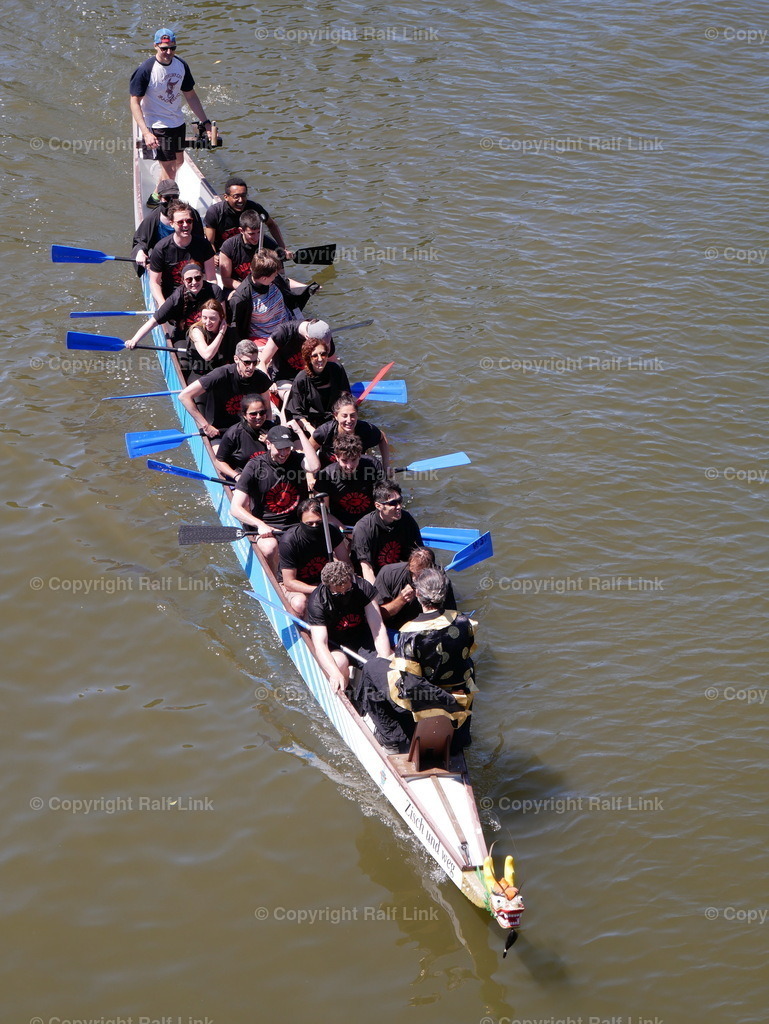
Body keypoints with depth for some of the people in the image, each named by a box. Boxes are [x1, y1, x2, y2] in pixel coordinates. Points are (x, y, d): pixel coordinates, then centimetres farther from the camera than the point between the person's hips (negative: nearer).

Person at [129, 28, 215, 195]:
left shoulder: (181, 65, -1)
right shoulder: (146, 70, -20)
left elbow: (190, 95, 10)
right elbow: (135, 102, -19)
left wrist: (205, 122, 7)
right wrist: (146, 133, -28)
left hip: (178, 123, 7)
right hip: (156, 126, -7)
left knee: (178, 162, 19)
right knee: (168, 167, -6)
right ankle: (156, 198, 14)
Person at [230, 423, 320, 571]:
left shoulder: (296, 460, 5)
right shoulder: (255, 467, -4)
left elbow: (314, 467, -21)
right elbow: (235, 508, -8)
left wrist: (300, 432, -15)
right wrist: (260, 525, -24)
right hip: (267, 528, -2)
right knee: (270, 547, -36)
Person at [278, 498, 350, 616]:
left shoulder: (331, 533, -14)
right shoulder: (288, 541, -27)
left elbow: (346, 565, -6)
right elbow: (289, 582, -24)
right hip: (295, 586, -4)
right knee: (300, 604, -38)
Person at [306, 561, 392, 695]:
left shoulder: (363, 588, -18)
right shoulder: (316, 602, -25)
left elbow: (378, 628, -20)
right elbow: (319, 643, -34)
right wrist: (335, 674, -51)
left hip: (361, 636, 3)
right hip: (334, 644, -3)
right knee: (338, 662, -36)